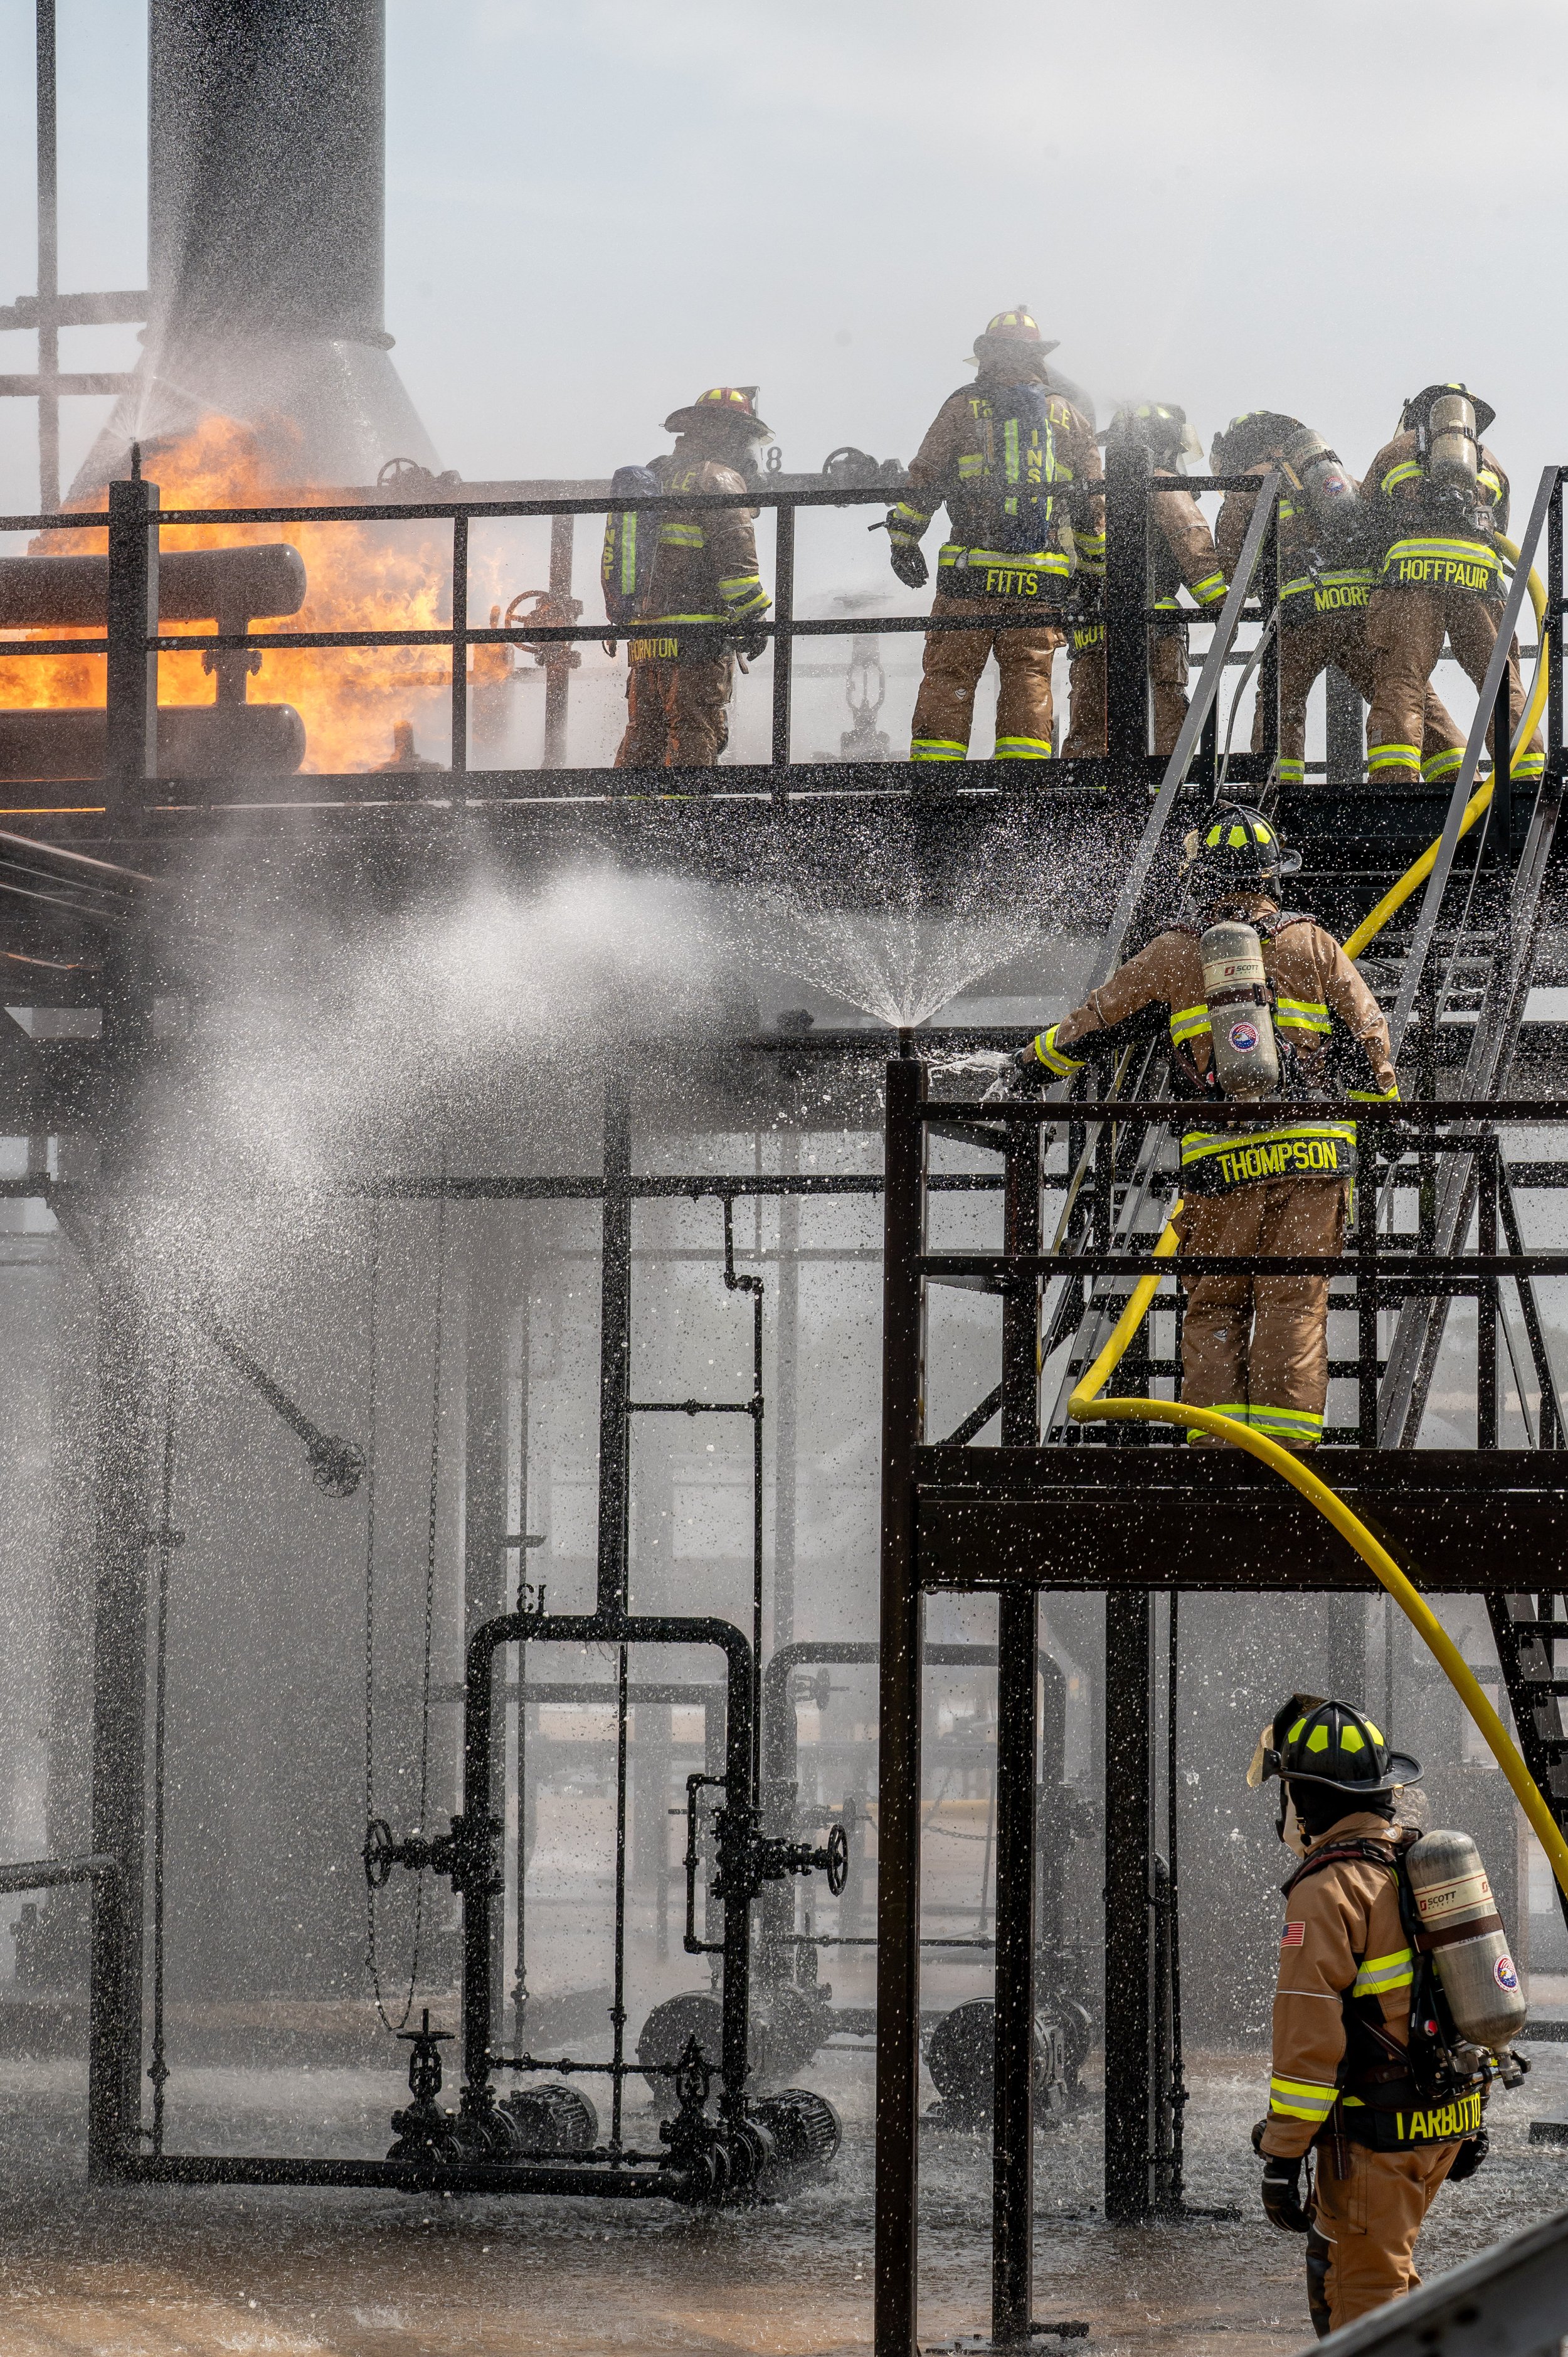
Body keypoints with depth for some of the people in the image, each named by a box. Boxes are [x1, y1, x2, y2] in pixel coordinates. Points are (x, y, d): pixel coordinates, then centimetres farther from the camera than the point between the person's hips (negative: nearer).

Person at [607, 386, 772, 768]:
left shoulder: (652, 477, 20)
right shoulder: (717, 478, -4)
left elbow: (616, 554, 22)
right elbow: (733, 555, -14)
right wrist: (750, 619, -10)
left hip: (643, 634, 8)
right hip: (696, 636, -8)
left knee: (642, 739, 10)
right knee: (695, 737, -9)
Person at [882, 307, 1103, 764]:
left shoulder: (965, 406, 4)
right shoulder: (1068, 415, 12)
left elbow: (923, 480, 5)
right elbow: (1092, 503, 14)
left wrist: (903, 540, 15)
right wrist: (1095, 569, 21)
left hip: (971, 569, -2)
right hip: (1043, 579, 2)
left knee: (948, 675, 1)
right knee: (1028, 676, 5)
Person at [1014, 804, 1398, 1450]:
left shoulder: (1173, 952, 7)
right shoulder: (1312, 944, 8)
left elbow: (1097, 1020, 18)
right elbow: (1368, 1035, 9)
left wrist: (1039, 1058, 34)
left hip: (1221, 1157, 0)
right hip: (1313, 1150, 1)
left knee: (1213, 1307, 8)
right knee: (1294, 1305, 1)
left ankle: (1217, 1440, 0)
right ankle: (1285, 1442, -6)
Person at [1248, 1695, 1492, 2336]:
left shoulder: (1329, 1889, -16)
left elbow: (1309, 2036, -20)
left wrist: (1281, 2157, -16)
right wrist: (1471, 2121, 24)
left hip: (1378, 2134, -9)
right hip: (1448, 2117, 9)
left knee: (1365, 2296, -2)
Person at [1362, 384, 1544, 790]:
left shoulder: (1394, 451, 27)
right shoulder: (1489, 461, 32)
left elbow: (1373, 526, 27)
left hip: (1413, 572, -2)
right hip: (1479, 576, 2)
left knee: (1398, 684, -10)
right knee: (1502, 685, 5)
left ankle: (1393, 781, -26)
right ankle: (1528, 780, -5)